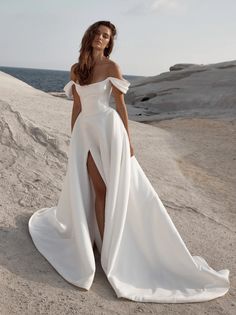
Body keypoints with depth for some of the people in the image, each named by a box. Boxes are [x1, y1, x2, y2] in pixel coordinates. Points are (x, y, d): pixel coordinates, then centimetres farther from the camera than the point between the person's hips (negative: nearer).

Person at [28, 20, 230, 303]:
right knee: (98, 189, 3)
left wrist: (127, 140, -6)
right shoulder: (76, 69, 11)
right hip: (85, 131, 4)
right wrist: (73, 139, 14)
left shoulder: (112, 66, -1)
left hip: (108, 128, -3)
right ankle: (104, 246, 17)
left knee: (116, 189, -2)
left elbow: (120, 105, -4)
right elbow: (76, 107, 14)